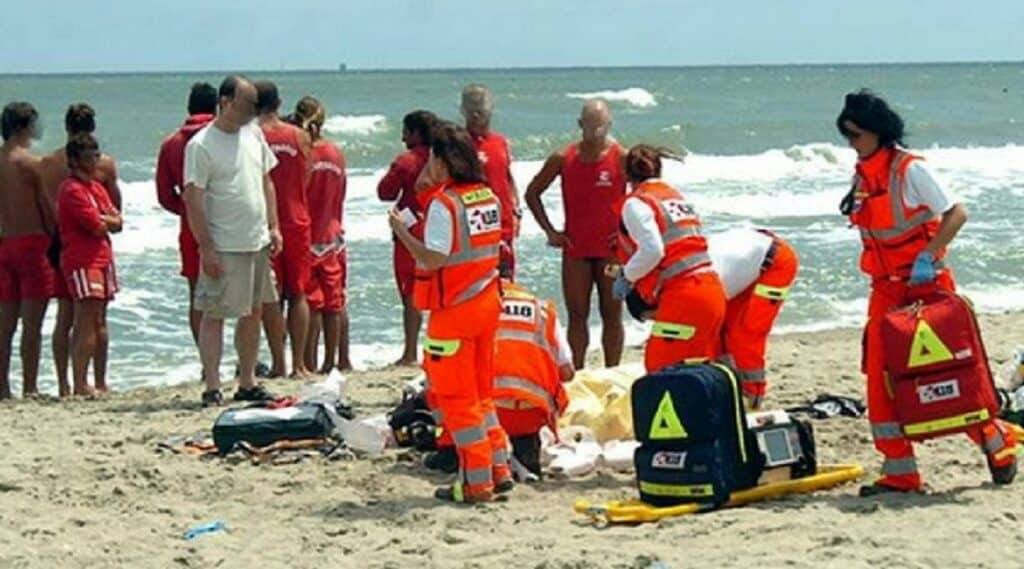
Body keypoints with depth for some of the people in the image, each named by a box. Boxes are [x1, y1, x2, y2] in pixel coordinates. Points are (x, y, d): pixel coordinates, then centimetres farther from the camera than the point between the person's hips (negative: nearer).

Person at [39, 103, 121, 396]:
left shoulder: (48, 163, 0)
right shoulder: (104, 163, -8)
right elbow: (116, 210, -4)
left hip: (62, 240, 3)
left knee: (64, 317, 9)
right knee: (97, 318, 4)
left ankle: (64, 384, 8)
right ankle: (100, 383, 5)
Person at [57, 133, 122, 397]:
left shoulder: (97, 188, 18)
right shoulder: (72, 190, -11)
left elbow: (117, 222, 10)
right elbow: (97, 227, -17)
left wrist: (101, 218, -8)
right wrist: (107, 220, 3)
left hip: (102, 258, 9)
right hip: (82, 260, -9)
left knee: (99, 323, 11)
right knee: (86, 323, -14)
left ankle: (100, 383, 16)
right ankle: (80, 385, -16)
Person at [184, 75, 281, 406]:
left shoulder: (253, 134, 9)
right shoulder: (201, 146, -12)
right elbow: (193, 199, -14)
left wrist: (273, 226, 10)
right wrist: (206, 248, -18)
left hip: (258, 242, 7)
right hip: (223, 248, -7)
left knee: (253, 313, 12)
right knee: (213, 315, -4)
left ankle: (247, 383, 21)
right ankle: (212, 387, -2)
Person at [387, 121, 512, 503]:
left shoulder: (444, 202, -17)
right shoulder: (488, 197, 7)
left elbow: (433, 258, -23)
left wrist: (401, 231, -10)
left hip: (454, 310, -8)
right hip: (487, 303, 8)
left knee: (455, 396, 1)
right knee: (480, 392, 18)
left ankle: (476, 482, 3)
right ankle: (499, 468, 19)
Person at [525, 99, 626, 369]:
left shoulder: (621, 158, -6)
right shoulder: (563, 159, -1)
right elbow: (532, 192, 10)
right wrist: (549, 231, 2)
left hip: (611, 248, -1)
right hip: (575, 249, 2)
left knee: (612, 313, 5)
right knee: (577, 314, 4)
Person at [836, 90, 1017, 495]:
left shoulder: (909, 169, -13)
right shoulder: (863, 176, 8)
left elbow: (956, 213, -17)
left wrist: (927, 257, -24)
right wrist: (879, 278, 11)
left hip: (926, 284, -7)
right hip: (886, 289, 7)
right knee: (880, 380, -1)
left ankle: (997, 443, 20)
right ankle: (899, 472, 4)